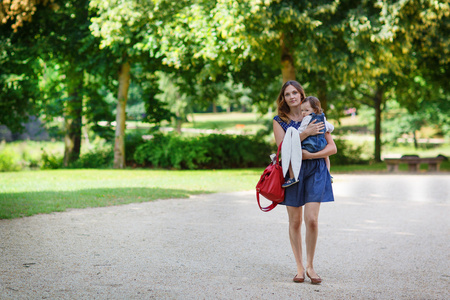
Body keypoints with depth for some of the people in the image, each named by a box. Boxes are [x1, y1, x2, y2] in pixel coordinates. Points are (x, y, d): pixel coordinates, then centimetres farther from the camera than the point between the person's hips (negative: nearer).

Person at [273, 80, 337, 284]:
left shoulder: (315, 118, 7)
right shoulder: (279, 120, 6)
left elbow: (332, 147, 4)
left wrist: (311, 155, -12)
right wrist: (306, 133, -15)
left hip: (315, 170, 0)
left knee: (311, 219, -10)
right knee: (295, 222, 4)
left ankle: (310, 266, 4)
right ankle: (299, 267, 15)